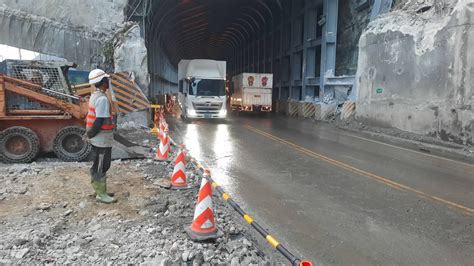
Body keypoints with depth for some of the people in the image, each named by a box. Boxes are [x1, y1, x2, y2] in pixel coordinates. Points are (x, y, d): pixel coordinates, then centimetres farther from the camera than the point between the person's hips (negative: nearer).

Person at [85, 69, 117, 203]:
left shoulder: (95, 96, 11)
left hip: (97, 139, 10)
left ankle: (99, 190, 30)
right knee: (101, 166, 0)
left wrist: (89, 134, 15)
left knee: (98, 165, 18)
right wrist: (90, 134, -13)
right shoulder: (102, 99, -21)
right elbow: (100, 120, -24)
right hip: (102, 139, -10)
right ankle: (101, 194, 10)